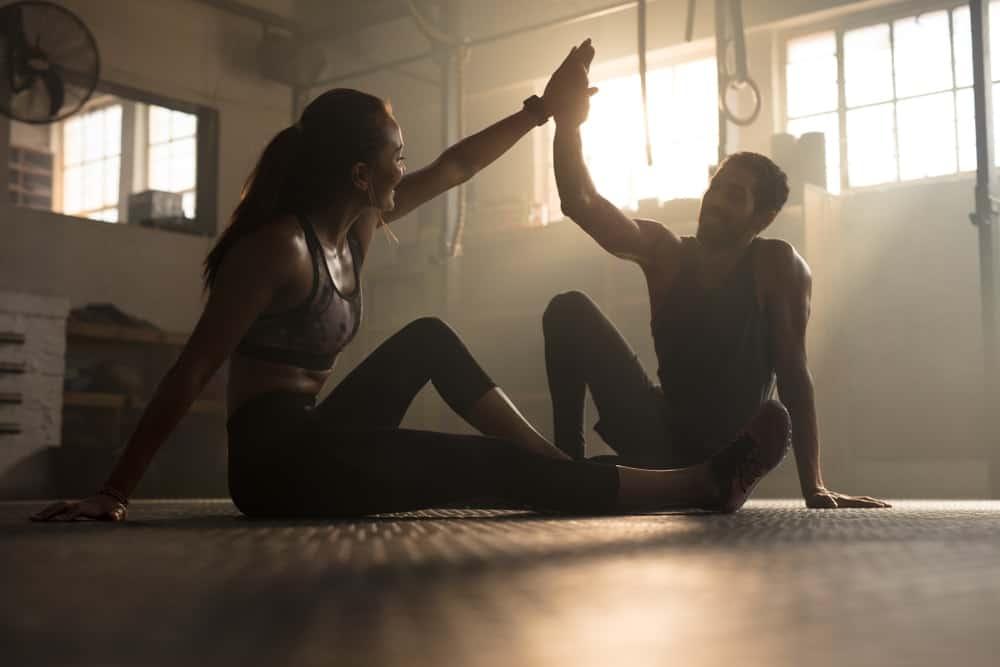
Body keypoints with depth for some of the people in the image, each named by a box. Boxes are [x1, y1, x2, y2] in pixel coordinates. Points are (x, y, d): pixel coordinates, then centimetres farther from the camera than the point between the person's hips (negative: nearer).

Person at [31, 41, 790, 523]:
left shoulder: (355, 226, 8)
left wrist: (542, 109, 22)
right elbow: (191, 372, -18)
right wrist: (115, 493, -20)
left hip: (313, 442, 10)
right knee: (501, 468, -11)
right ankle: (706, 484, -5)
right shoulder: (280, 245, -17)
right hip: (275, 459, -10)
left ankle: (559, 460, 4)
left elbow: (453, 169, 18)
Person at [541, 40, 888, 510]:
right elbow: (580, 204, -10)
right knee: (569, 310, -11)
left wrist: (813, 488, -18)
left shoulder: (777, 265, -10)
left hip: (722, 460, -3)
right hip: (664, 438, 3)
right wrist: (568, 124, -25)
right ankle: (568, 460, -9)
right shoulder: (664, 252, 1)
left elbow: (793, 371, -14)